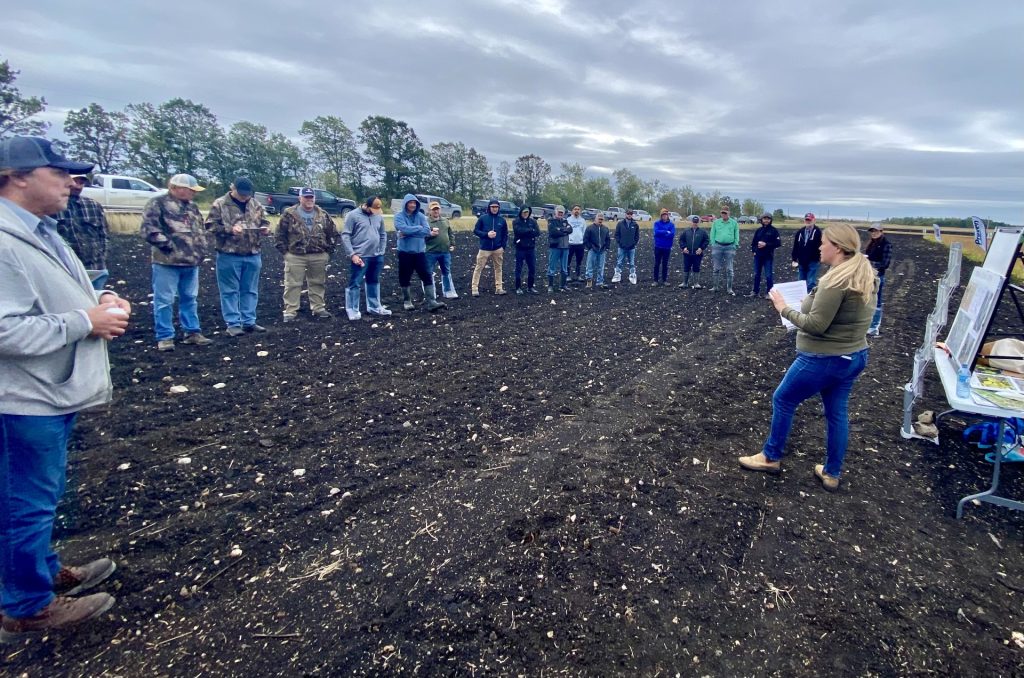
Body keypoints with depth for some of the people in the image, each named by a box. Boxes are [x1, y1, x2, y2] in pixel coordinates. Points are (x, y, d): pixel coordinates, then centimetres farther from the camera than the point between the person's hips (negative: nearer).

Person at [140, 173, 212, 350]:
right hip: (167, 262, -7)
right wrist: (167, 245, -18)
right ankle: (164, 337, 6)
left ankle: (192, 332, 21)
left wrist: (201, 249, 11)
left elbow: (200, 229, 24)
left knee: (189, 299, 13)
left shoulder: (192, 206, 17)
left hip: (191, 262, 7)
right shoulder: (158, 203, -6)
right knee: (164, 301, -2)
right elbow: (148, 228, -14)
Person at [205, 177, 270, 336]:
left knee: (250, 290, 10)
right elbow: (211, 225, -6)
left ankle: (249, 321, 19)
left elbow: (265, 221, 18)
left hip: (253, 255, 4)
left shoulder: (255, 205, 11)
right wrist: (230, 229, -20)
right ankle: (233, 324, 7)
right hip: (229, 255, -4)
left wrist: (265, 228, -4)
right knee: (230, 291, 1)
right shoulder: (219, 204, -2)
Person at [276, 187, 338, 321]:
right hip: (295, 256, -2)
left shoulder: (323, 215, 6)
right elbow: (280, 234, 1)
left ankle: (318, 308, 23)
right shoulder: (289, 214, -2)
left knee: (318, 283, 11)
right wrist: (284, 251, -4)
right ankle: (290, 311, 6)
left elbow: (333, 233, 11)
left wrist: (329, 251, 5)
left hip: (319, 256, 3)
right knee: (292, 284, -1)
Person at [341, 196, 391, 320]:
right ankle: (352, 310, 8)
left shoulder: (378, 216, 10)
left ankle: (374, 307, 29)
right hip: (360, 257, -6)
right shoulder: (353, 215, -8)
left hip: (377, 256, 6)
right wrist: (352, 254, -17)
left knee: (374, 282, 17)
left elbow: (383, 235, 18)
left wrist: (382, 251, 9)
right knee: (355, 283, -1)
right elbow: (345, 236, -11)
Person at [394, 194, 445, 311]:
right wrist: (419, 228, -11)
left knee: (427, 277, -4)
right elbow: (404, 229, -21)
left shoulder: (420, 216, 4)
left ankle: (431, 302, -4)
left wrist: (409, 232, -16)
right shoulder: (399, 216, -4)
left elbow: (427, 230, -10)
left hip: (420, 252, 2)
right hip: (405, 252, -2)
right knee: (405, 278, 7)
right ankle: (407, 301, 23)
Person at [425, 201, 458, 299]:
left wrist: (452, 244, 9)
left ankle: (449, 292, 23)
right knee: (429, 273, 2)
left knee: (446, 272, 13)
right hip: (431, 252, -4)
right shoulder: (426, 221, -5)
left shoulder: (445, 221, 11)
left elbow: (451, 233, 18)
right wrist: (430, 233, -26)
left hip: (445, 251, 4)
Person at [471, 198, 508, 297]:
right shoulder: (482, 218, -2)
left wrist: (503, 246, 1)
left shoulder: (502, 220, 5)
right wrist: (486, 234, -15)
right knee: (478, 268, -2)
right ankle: (475, 288, 3)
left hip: (498, 249, 3)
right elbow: (475, 230, -1)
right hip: (484, 249, -2)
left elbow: (505, 234, 11)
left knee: (498, 268, 8)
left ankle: (499, 288, 15)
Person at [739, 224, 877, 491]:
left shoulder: (836, 280, -24)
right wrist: (811, 302, 6)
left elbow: (815, 325, -25)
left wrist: (785, 309, -14)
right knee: (837, 413, 17)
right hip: (854, 356, 9)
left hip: (824, 359, -9)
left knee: (782, 400, 9)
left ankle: (771, 457, 24)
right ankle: (831, 473, 29)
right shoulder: (865, 276, 7)